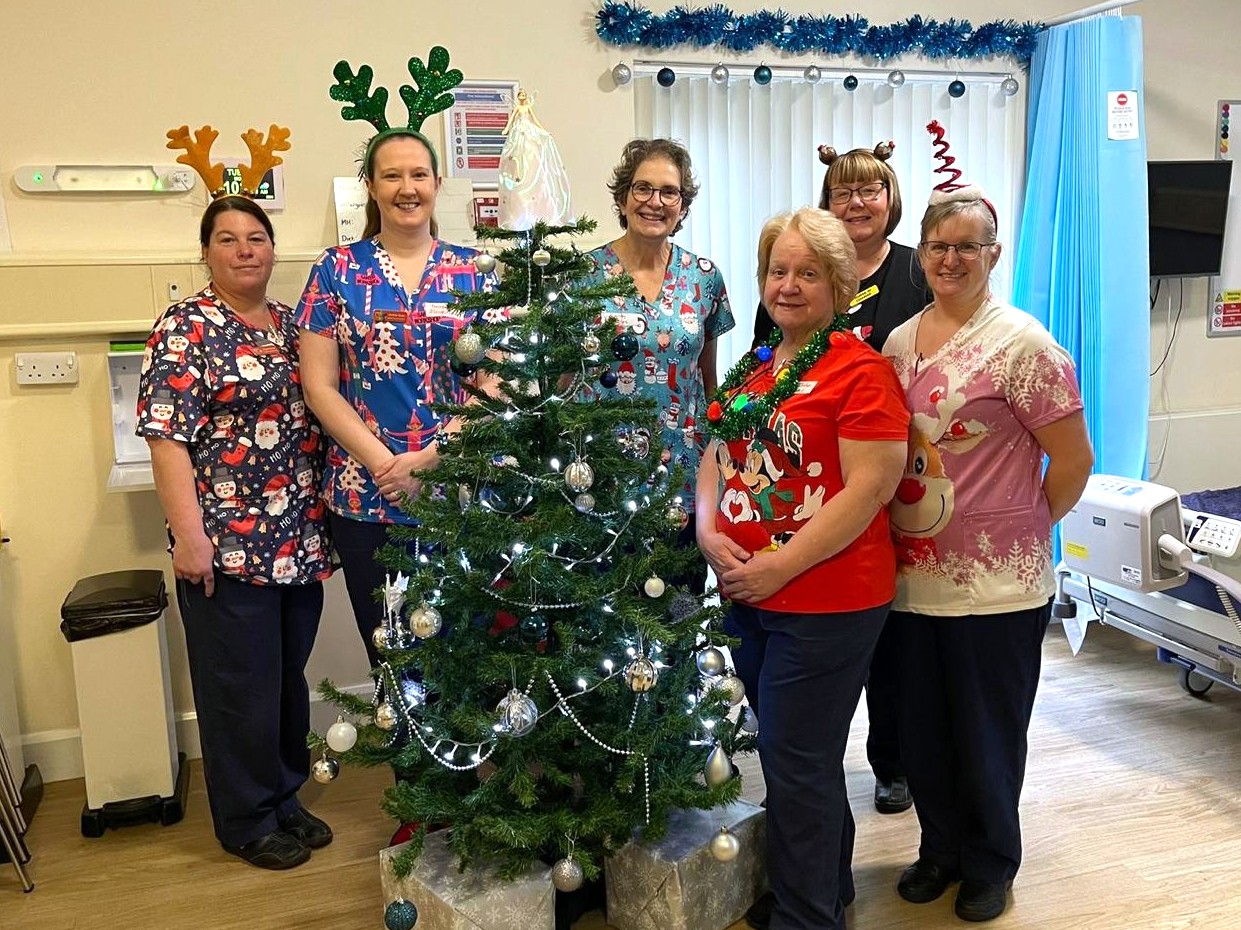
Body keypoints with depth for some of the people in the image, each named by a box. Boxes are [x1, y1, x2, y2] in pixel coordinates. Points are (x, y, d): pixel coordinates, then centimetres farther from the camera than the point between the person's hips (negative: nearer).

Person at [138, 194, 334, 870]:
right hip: (227, 546, -6)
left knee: (290, 677, 16)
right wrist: (189, 534, -19)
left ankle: (284, 799, 34)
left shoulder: (291, 325, 12)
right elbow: (166, 436, -14)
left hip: (299, 540, 6)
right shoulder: (186, 328, -8)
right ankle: (248, 822, 23)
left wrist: (325, 520, 13)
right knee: (241, 687, 5)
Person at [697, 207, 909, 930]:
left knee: (797, 764, 1)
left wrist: (780, 566, -19)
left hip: (826, 603, -8)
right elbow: (715, 457, 15)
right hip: (747, 597, 8)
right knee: (798, 756, 20)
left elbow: (867, 491, -19)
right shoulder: (754, 370, 12)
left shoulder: (860, 370, -11)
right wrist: (710, 531, -4)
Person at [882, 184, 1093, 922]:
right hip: (914, 577, 6)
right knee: (923, 727, 17)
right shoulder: (898, 343, 7)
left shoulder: (1022, 345, -12)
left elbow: (1074, 459, -10)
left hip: (995, 585, -5)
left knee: (988, 733, 11)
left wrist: (1024, 530, -2)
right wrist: (898, 532, 7)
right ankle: (941, 848, 39)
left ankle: (991, 865, 34)